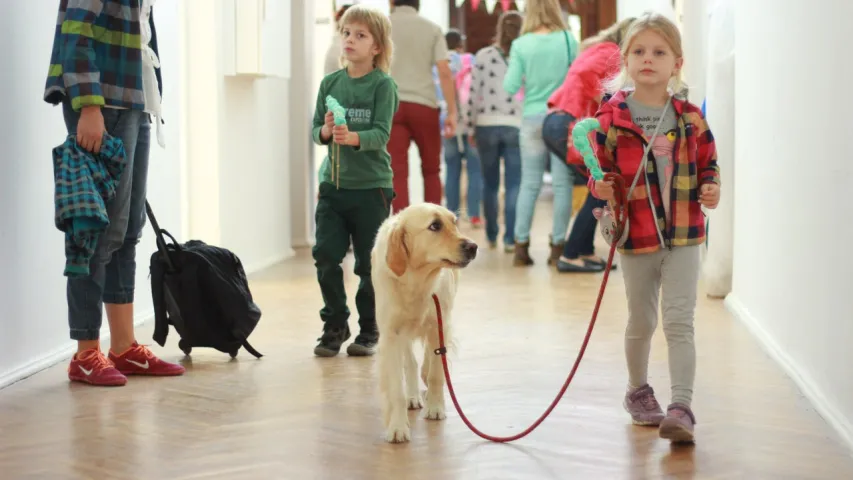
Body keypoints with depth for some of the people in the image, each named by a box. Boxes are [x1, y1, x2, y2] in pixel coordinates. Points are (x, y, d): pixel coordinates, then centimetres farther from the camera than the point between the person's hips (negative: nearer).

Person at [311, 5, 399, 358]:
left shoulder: (383, 85, -5)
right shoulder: (329, 83, 7)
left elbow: (381, 134, -14)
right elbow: (316, 131, 6)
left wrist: (352, 137, -31)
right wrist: (326, 131, -16)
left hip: (372, 186, -3)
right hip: (332, 183, 4)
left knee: (369, 263, 2)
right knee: (326, 256, -1)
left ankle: (369, 331, 16)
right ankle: (335, 325, 14)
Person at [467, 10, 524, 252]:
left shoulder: (483, 56, 2)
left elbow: (474, 94, 1)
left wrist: (470, 127, 8)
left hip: (487, 126, 1)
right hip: (515, 126, -1)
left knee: (490, 183, 13)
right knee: (513, 184, 1)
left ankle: (491, 236, 20)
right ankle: (510, 238, -4)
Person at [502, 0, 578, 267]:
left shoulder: (520, 45, -4)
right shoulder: (568, 40, -5)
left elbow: (510, 86, -5)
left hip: (532, 118, 1)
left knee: (529, 184, 8)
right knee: (562, 183, 3)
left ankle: (521, 246, 7)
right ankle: (557, 246, 3)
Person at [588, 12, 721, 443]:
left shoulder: (689, 117, 0)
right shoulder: (612, 116, -6)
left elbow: (707, 163, 12)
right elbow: (599, 167, 2)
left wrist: (710, 189, -7)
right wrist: (600, 186, -19)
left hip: (684, 234, 0)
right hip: (636, 234, 0)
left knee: (679, 321, -7)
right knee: (641, 322, 15)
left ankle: (681, 407, -9)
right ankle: (638, 391, 37)